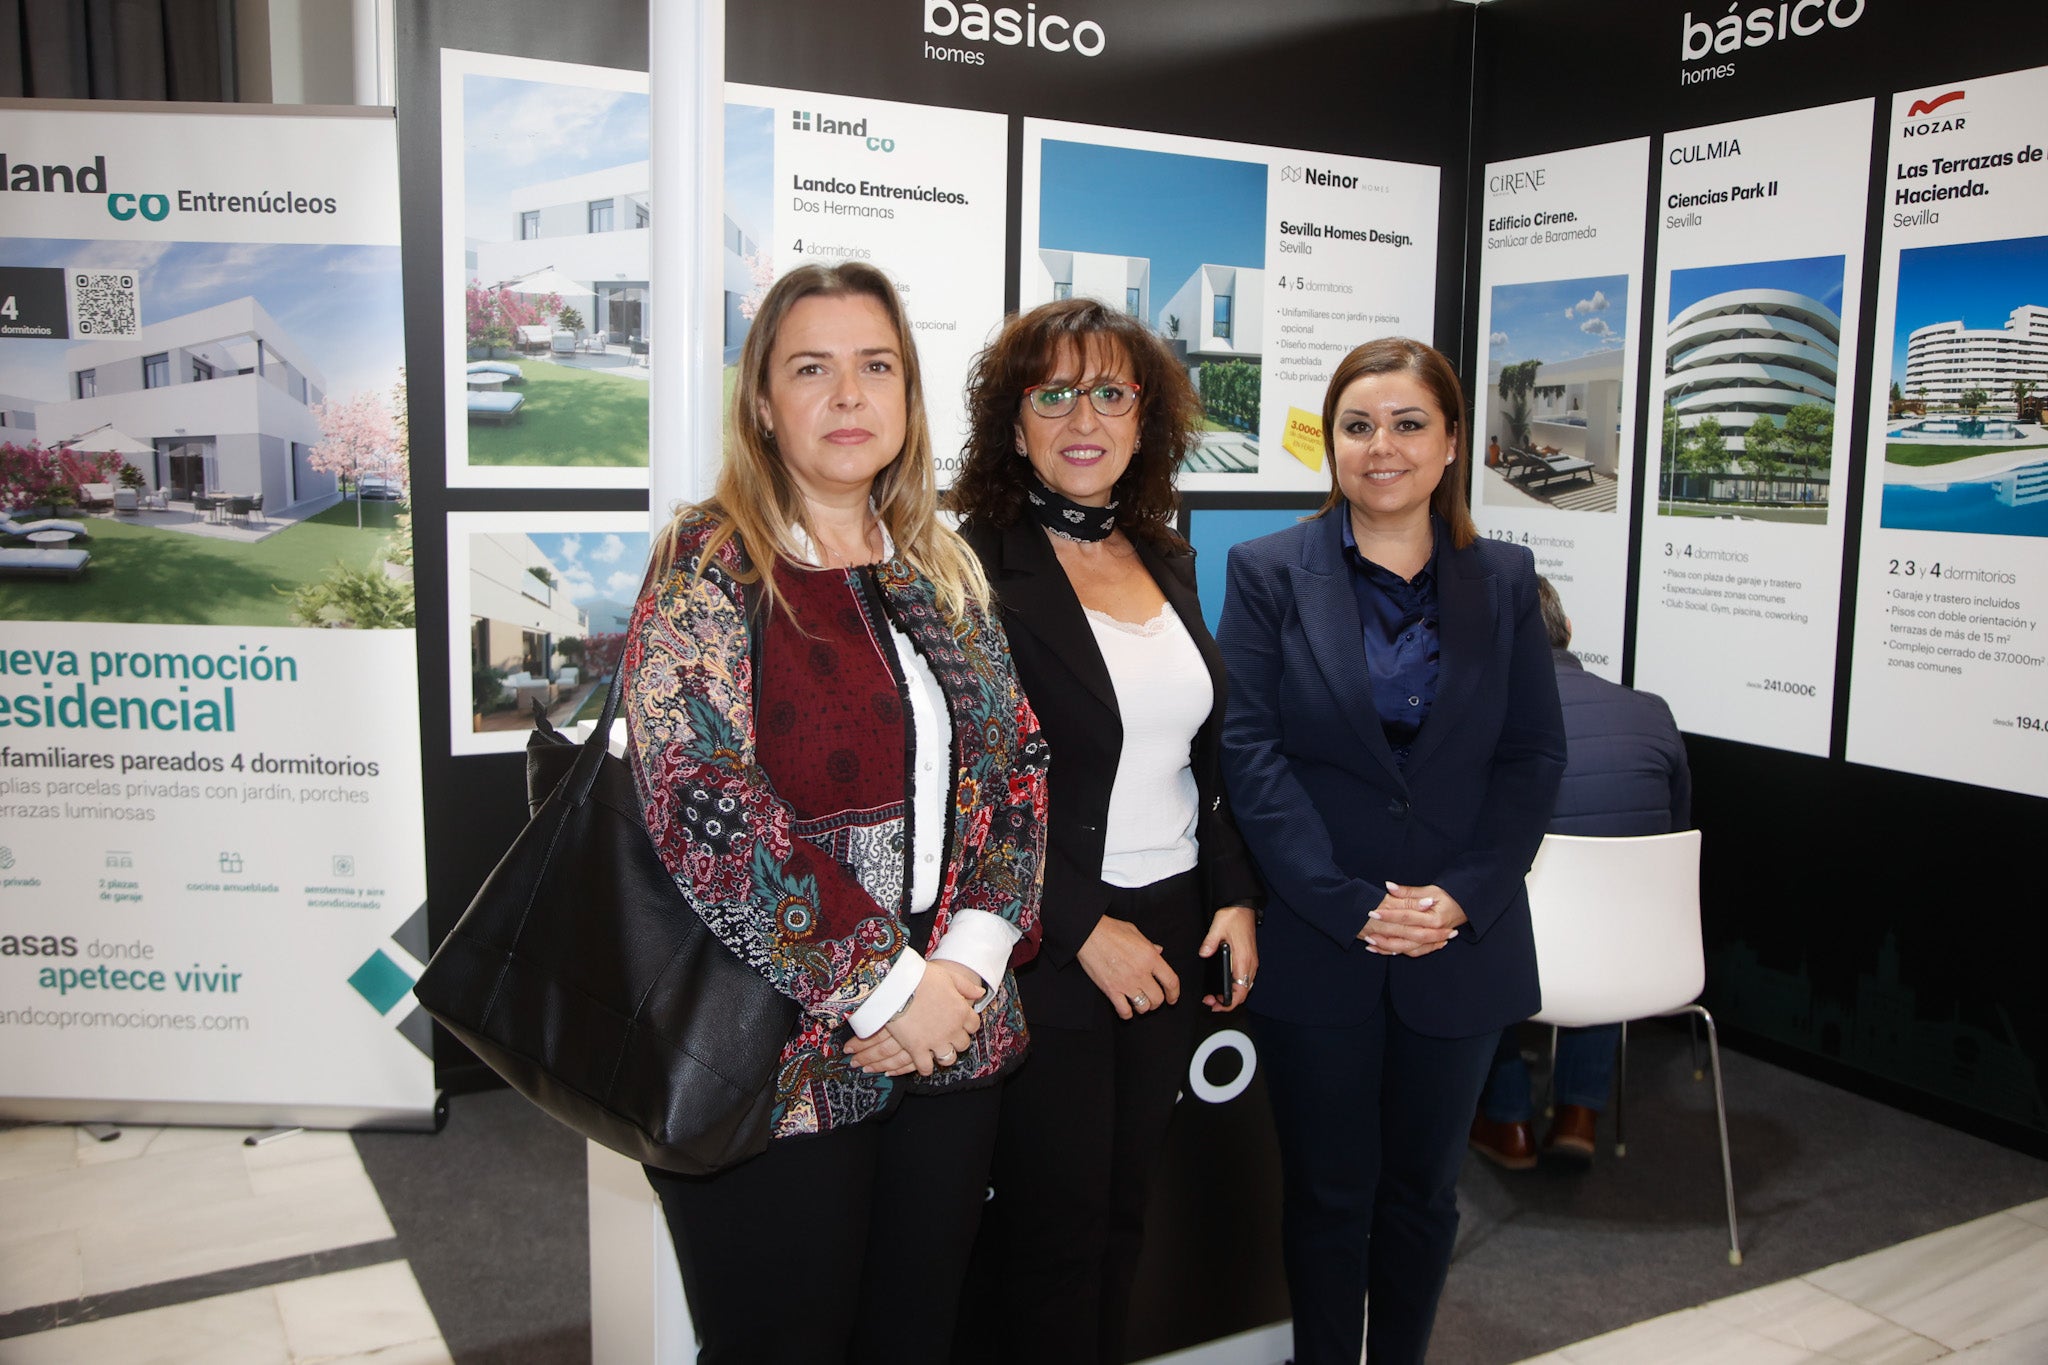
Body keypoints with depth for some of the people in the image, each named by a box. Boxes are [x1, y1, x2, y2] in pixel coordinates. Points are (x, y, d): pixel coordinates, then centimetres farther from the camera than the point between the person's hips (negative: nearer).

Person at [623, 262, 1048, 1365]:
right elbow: (698, 797, -18)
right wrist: (879, 985, -17)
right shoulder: (710, 562, -7)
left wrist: (972, 951, -6)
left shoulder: (946, 572, 11)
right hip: (782, 1049, -5)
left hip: (953, 1034, 5)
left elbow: (1018, 766, 10)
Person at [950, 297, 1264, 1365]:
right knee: (1059, 1234, 6)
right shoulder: (977, 566, -12)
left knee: (1123, 1216, 18)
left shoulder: (1164, 558, 10)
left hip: (1169, 940, 6)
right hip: (1048, 949, -6)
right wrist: (1084, 929, -15)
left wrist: (1235, 894, 6)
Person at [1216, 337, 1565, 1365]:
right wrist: (1348, 905, -16)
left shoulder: (1503, 580, 5)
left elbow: (1534, 756, 3)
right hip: (1315, 943, -2)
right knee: (1328, 1194, 10)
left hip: (1460, 943, 3)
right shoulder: (1270, 572, -2)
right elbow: (1250, 751, -9)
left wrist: (1464, 896, -10)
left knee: (1423, 1191, 16)